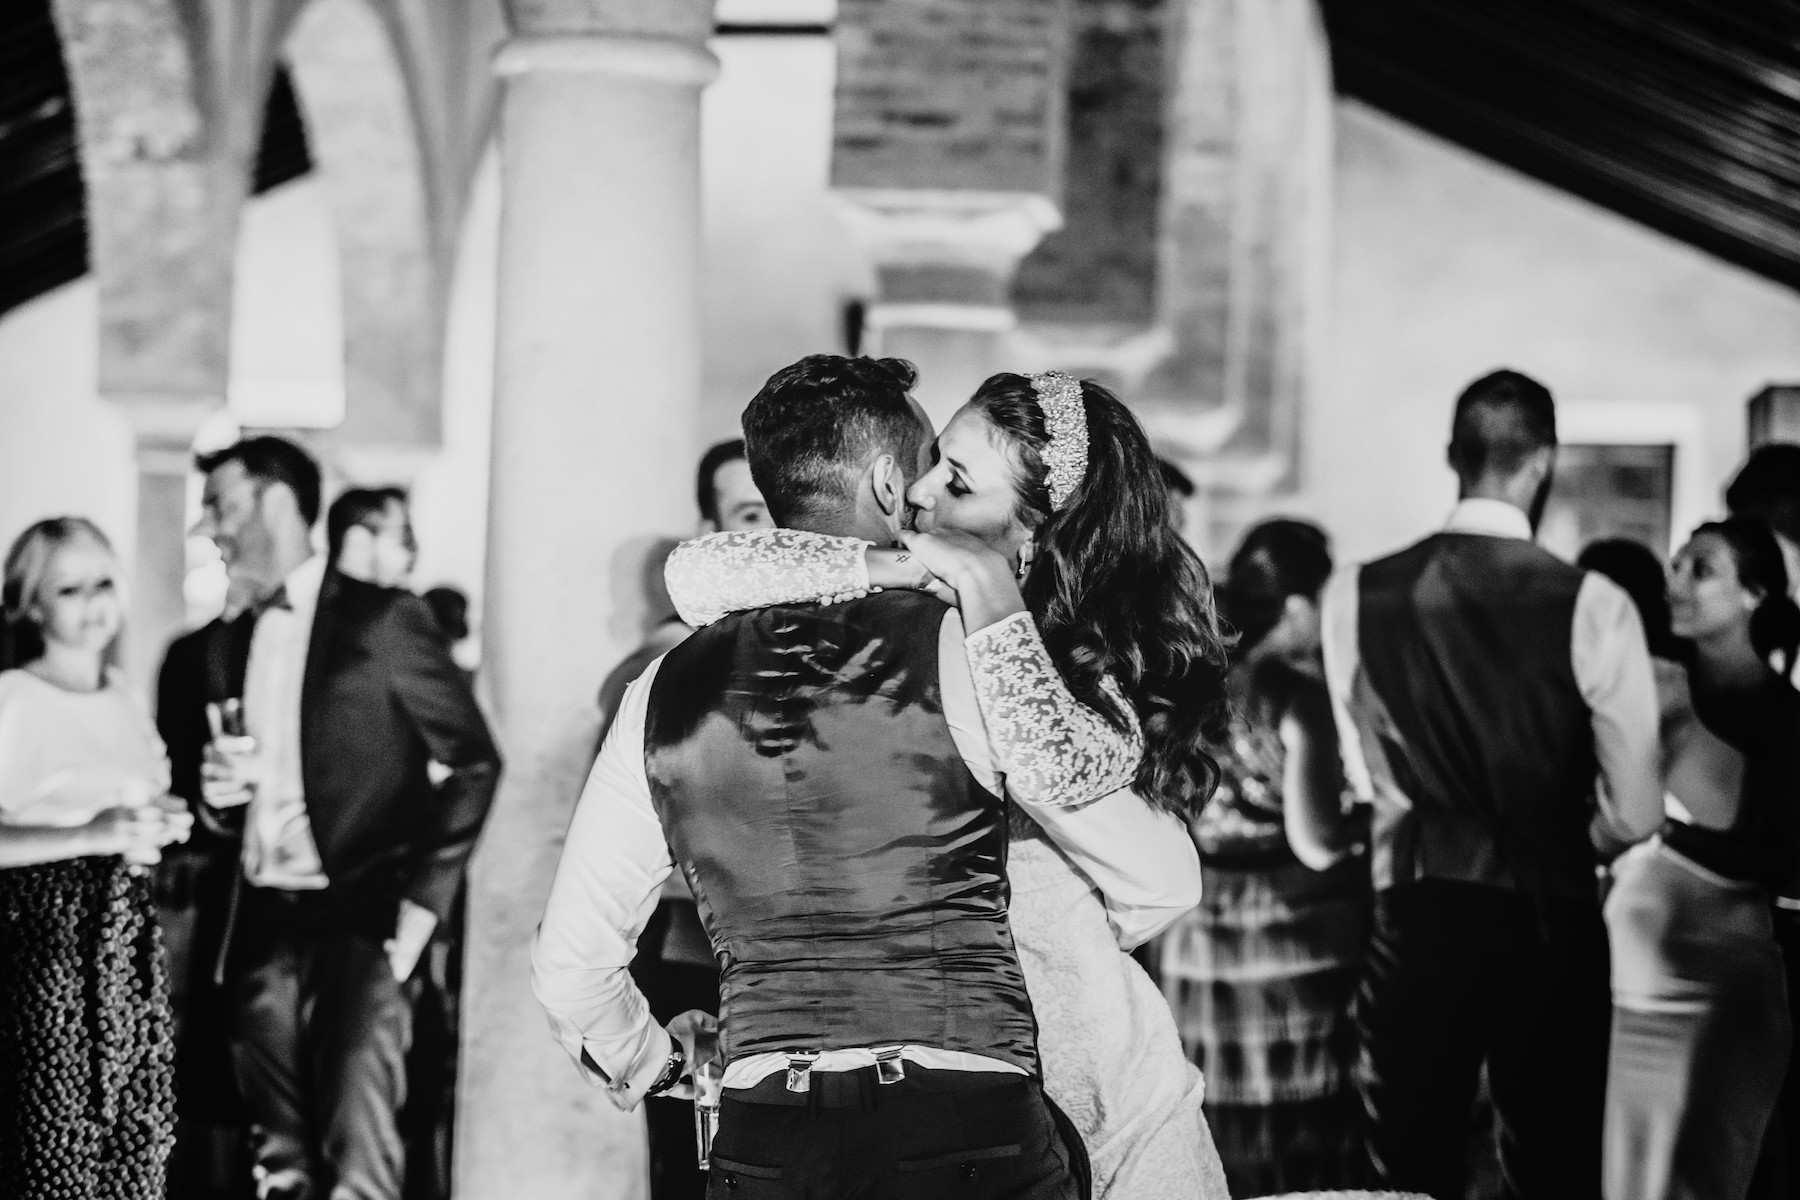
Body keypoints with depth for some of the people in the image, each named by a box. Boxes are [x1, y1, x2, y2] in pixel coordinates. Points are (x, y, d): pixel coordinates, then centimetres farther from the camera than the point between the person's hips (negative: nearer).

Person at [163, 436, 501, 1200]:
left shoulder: (383, 622, -3)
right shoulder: (222, 646, 15)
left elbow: (473, 763, -3)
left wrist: (422, 901, -8)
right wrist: (214, 796, -1)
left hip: (363, 917, -6)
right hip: (261, 928, 6)